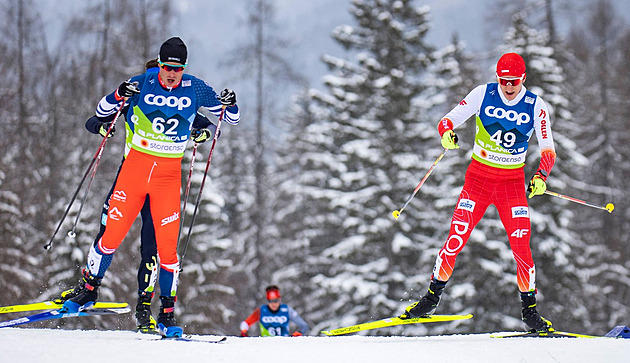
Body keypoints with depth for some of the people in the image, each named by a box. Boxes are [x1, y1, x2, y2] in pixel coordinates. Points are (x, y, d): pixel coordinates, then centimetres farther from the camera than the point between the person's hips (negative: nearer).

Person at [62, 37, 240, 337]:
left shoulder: (195, 89, -1)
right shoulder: (142, 84, -3)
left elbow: (231, 119, 9)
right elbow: (102, 111, 5)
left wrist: (229, 106, -15)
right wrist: (119, 95, -16)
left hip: (169, 175, 0)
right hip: (135, 166, 0)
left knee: (167, 245, -6)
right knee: (112, 235, -2)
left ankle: (167, 315, 4)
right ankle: (88, 290, 21)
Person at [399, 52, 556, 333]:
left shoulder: (535, 106, -4)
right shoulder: (483, 94, -4)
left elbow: (548, 150, -4)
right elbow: (448, 120, -4)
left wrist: (541, 176, -23)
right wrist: (447, 132, -28)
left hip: (512, 182, 0)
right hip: (479, 176, 0)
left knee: (521, 247, -8)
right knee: (456, 239, -9)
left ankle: (529, 310, 6)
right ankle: (432, 297, 5)